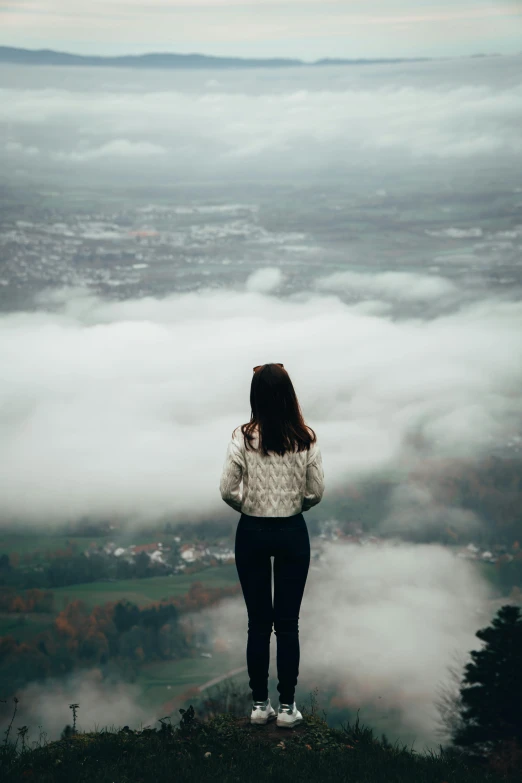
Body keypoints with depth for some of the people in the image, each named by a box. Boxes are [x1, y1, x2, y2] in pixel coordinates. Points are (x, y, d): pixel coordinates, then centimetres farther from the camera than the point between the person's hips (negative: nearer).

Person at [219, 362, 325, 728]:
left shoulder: (244, 438, -11)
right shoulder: (305, 438, -8)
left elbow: (228, 490, -9)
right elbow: (316, 492, -3)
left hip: (252, 533, 0)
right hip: (292, 533, 1)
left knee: (258, 622, 10)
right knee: (288, 623, 9)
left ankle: (260, 704, 16)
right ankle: (287, 706, 12)